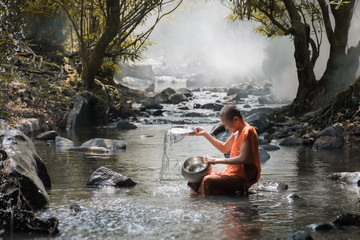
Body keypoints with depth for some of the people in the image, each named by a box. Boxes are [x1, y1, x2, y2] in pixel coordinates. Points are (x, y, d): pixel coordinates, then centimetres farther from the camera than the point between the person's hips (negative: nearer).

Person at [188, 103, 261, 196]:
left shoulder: (248, 131, -17)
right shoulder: (237, 132, 13)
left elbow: (243, 159, -25)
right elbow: (224, 148, 27)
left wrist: (216, 160, -22)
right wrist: (205, 134, 20)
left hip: (244, 177, -10)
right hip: (233, 171, 10)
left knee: (208, 181, -28)